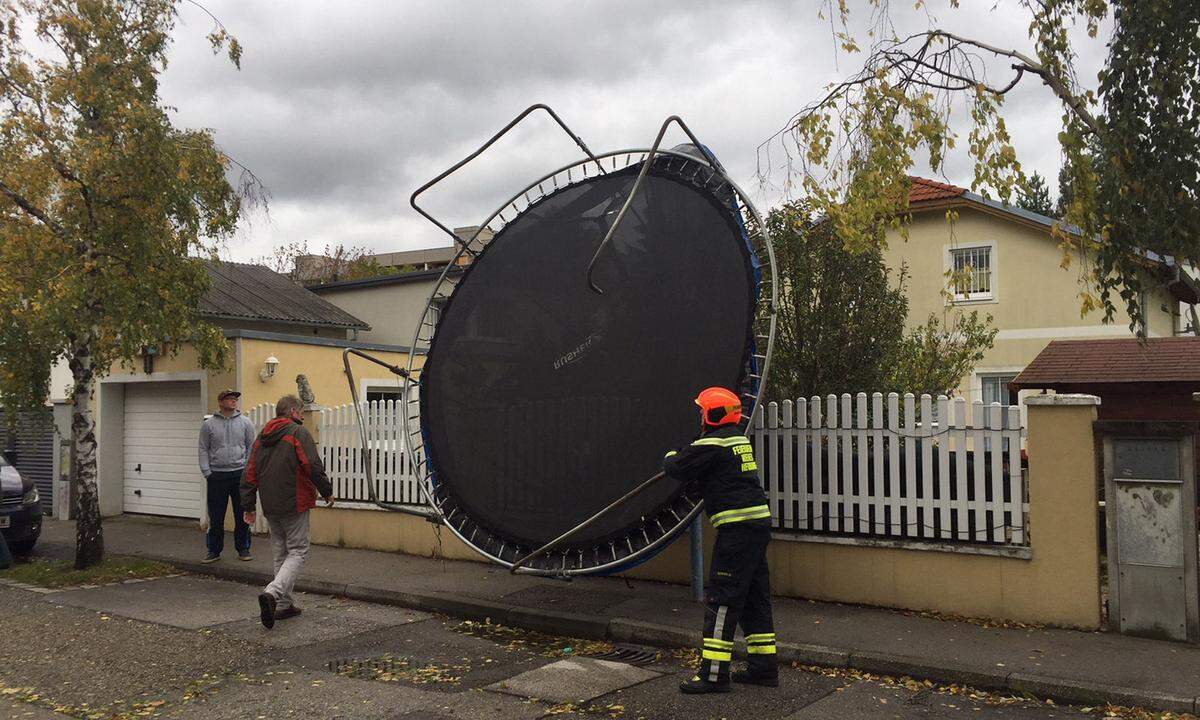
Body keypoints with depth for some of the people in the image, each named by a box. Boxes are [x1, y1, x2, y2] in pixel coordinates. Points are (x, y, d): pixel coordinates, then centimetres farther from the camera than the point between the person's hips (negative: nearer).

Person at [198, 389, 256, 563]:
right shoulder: (209, 424, 4)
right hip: (217, 476, 0)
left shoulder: (245, 422, 5)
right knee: (216, 517, 5)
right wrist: (207, 473, -3)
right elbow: (203, 450, 4)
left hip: (240, 474, 1)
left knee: (242, 516, 5)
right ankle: (214, 550, 15)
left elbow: (251, 448, 6)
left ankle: (243, 549, 15)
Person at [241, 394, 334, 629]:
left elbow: (250, 474, 14)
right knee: (298, 552, -2)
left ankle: (284, 605, 16)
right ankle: (272, 593, -22)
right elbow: (313, 466, -17)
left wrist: (249, 505, 19)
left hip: (271, 507, 7)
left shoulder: (262, 436, 14)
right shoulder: (299, 433, -8)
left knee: (281, 553, 16)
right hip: (294, 504, -7)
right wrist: (327, 492, -5)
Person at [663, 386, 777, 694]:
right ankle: (764, 666, 22)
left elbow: (677, 468, -7)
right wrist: (681, 456, 12)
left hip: (738, 526, -10)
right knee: (755, 597, 15)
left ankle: (713, 673, -2)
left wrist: (670, 457, 14)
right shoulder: (739, 439, 17)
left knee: (722, 599, -5)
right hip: (758, 521, 10)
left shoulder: (713, 444, -12)